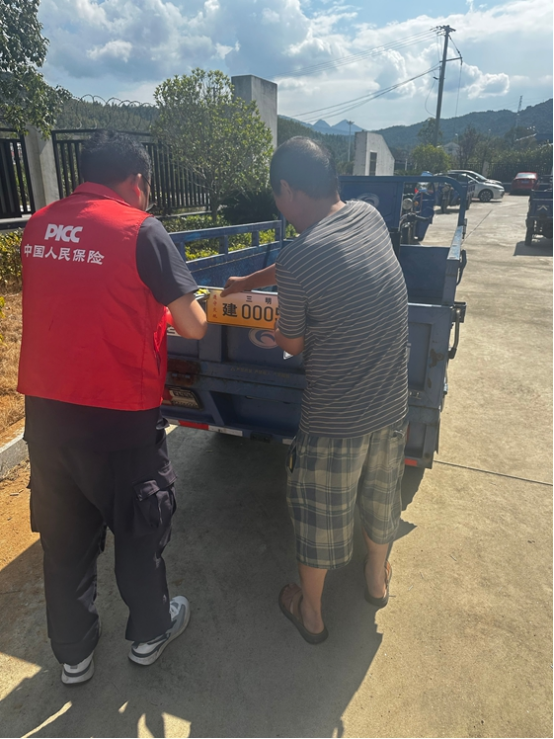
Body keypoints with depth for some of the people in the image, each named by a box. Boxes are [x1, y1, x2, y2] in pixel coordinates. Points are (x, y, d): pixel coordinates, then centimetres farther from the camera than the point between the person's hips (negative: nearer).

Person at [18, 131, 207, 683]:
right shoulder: (140, 229, -11)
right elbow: (193, 327, -10)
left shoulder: (38, 226, 6)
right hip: (118, 417, -5)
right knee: (138, 529, 18)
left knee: (63, 535, 21)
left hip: (44, 410, 6)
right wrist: (165, 309, 10)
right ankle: (149, 632, 42)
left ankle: (73, 653, 42)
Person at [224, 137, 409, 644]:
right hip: (392, 406, 6)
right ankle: (378, 577, 53)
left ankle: (310, 612, 40)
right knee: (380, 494, 27)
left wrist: (275, 333, 16)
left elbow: (294, 344, -8)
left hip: (334, 420, -6)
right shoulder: (369, 216, -3)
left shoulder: (298, 262, -23)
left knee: (321, 515, 16)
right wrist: (248, 282, 23)